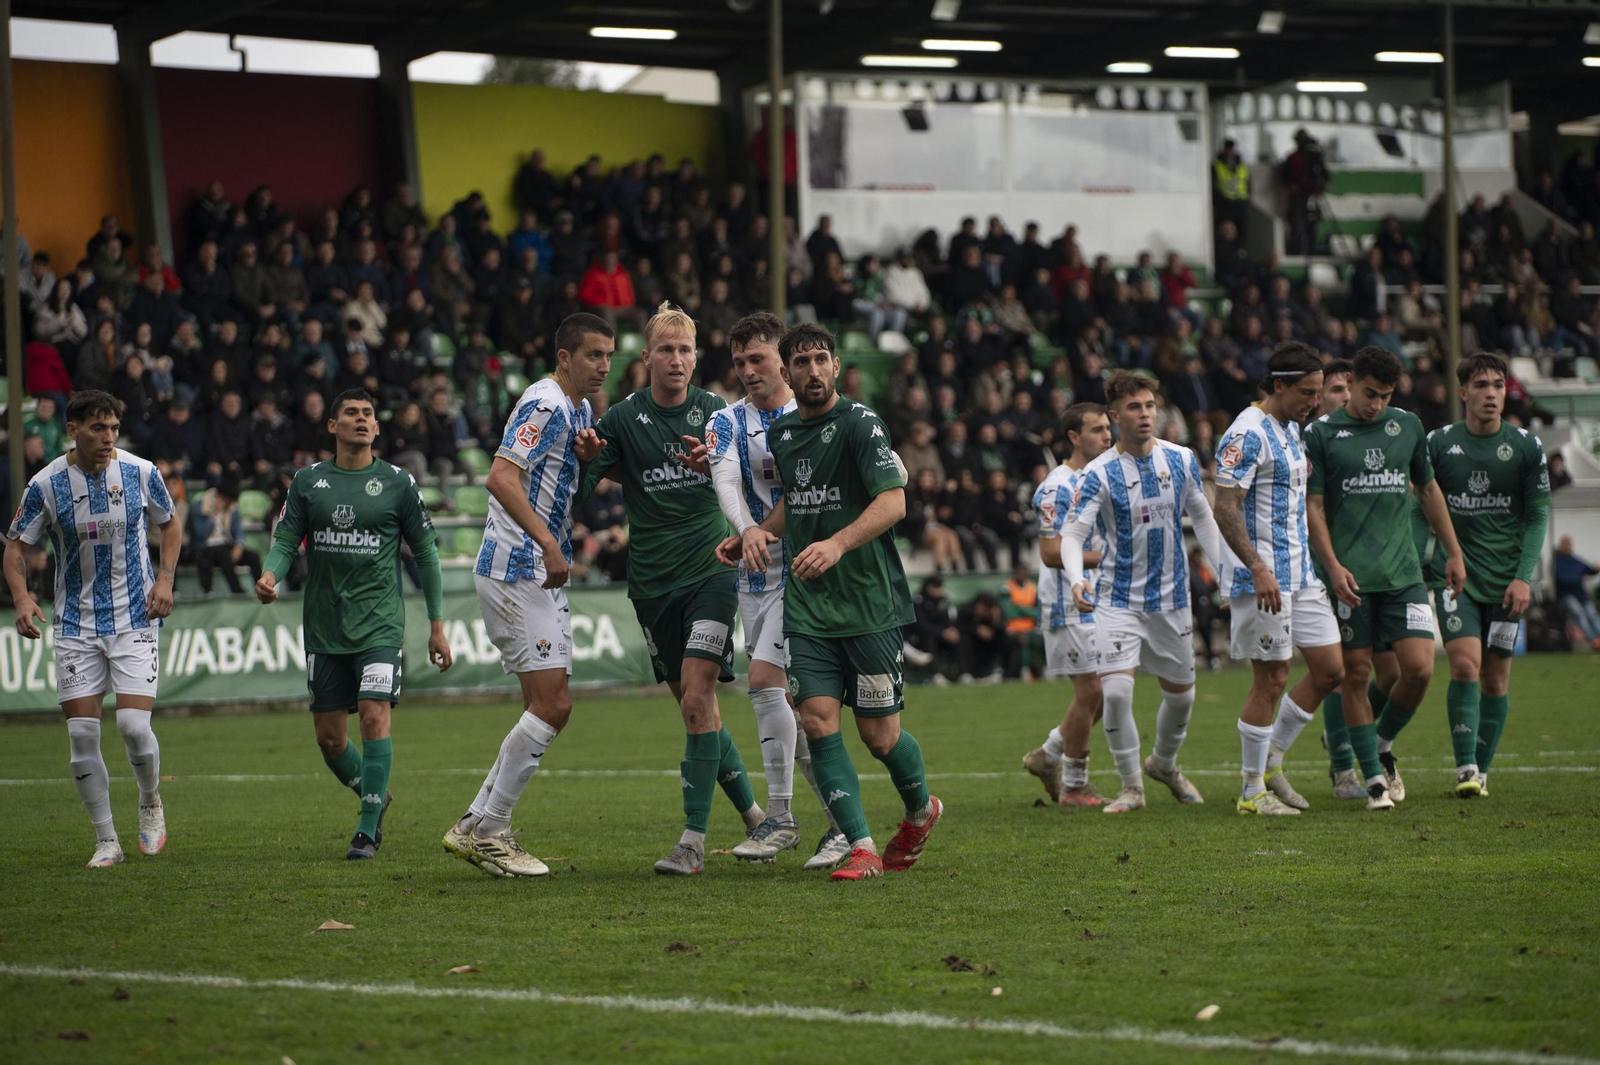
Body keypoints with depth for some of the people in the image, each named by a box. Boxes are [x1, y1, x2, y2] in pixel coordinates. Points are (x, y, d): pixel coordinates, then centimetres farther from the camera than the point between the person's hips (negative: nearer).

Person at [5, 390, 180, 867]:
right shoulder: (46, 484, -7)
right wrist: (22, 599, -16)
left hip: (135, 619, -1)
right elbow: (16, 547, 2)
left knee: (134, 726, -13)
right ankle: (106, 841, 9)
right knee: (82, 735, -4)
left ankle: (151, 803, 18)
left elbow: (170, 525, 12)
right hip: (76, 626, 1)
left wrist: (165, 580, -3)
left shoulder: (140, 473, -5)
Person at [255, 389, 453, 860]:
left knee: (374, 718, -18)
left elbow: (424, 553, 6)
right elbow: (286, 538, 5)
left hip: (379, 622, -3)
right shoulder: (308, 481, 6)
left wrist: (437, 624, 5)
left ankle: (368, 830, -8)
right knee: (329, 737, 4)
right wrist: (270, 574, -18)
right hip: (324, 627, 3)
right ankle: (374, 796, 32)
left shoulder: (397, 483, 1)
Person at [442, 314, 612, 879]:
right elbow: (501, 478, -25)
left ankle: (476, 827, 12)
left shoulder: (581, 410, 16)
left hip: (543, 576, 10)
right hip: (515, 571, -10)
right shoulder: (545, 404, -15)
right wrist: (549, 544, -31)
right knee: (551, 704, -13)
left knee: (548, 707, 8)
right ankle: (488, 832, -6)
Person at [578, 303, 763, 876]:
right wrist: (589, 456, -23)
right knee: (694, 705, 7)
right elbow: (581, 485, -1)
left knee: (697, 698, -13)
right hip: (652, 583, 2)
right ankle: (752, 813, 25)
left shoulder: (714, 411, 2)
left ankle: (694, 839, -12)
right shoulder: (624, 417, 0)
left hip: (710, 572, -2)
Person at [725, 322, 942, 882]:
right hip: (808, 606, 5)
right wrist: (761, 532, 8)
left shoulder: (859, 424, -11)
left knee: (879, 734, 0)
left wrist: (837, 544, -35)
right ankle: (862, 848, -9)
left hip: (870, 602, -5)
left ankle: (921, 809, 31)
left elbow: (893, 502, -22)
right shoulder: (781, 433, 11)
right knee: (818, 720, -11)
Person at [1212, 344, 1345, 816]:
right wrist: (1259, 570, -28)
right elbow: (1226, 509, -22)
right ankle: (1252, 791, 6)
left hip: (1300, 575, 9)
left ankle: (1271, 760, 21)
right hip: (1263, 579, -9)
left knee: (1330, 669, 7)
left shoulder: (1290, 429, 15)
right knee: (1271, 681, -5)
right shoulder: (1248, 434, -15)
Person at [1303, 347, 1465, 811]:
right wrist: (1333, 566, -13)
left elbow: (1429, 490, 20)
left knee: (1420, 668, -7)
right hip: (1350, 578, -3)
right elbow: (1313, 506, -3)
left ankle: (1382, 745, 19)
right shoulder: (1321, 433, -1)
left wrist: (1453, 553, 19)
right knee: (1356, 673, -2)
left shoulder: (1408, 426, 10)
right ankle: (1374, 778, 7)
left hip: (1403, 572, 3)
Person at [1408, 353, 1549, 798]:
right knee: (1464, 664, -16)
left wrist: (1524, 577, -7)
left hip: (1506, 581, 1)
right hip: (1455, 574, -1)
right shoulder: (1438, 443, 1)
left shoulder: (1526, 447, 0)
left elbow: (1537, 517, 3)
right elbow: (1421, 511, 8)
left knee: (1495, 677, 3)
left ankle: (1482, 769, 15)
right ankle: (1465, 769, -16)